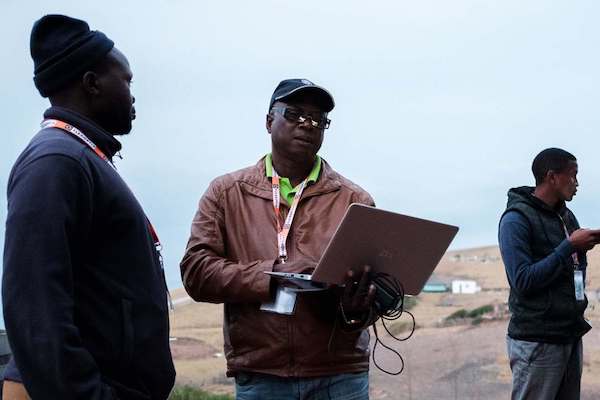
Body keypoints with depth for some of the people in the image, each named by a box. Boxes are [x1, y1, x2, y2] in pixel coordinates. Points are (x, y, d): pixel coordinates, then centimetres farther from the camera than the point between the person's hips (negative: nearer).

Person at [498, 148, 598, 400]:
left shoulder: (567, 216, 12)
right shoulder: (516, 219, -11)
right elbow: (523, 281, -19)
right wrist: (569, 246, -19)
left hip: (572, 336, 7)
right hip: (537, 343, -7)